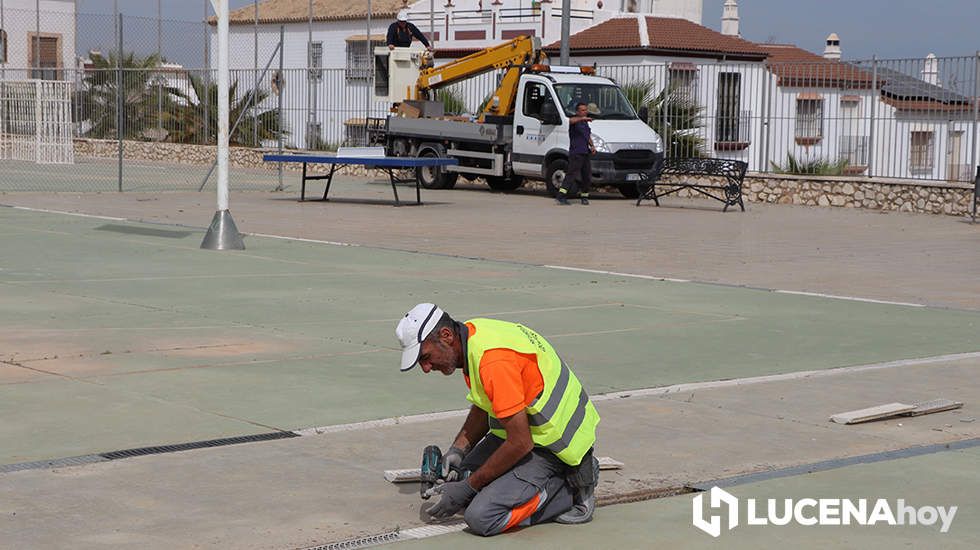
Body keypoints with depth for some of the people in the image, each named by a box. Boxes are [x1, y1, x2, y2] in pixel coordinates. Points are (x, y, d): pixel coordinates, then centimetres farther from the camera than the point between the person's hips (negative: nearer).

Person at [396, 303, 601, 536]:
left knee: (481, 518, -17)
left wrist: (468, 487, -16)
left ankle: (571, 490, -5)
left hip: (553, 444, -10)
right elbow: (483, 407, 17)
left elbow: (520, 443, -26)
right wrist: (458, 449, 2)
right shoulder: (472, 332, 1)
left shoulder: (494, 362, -30)